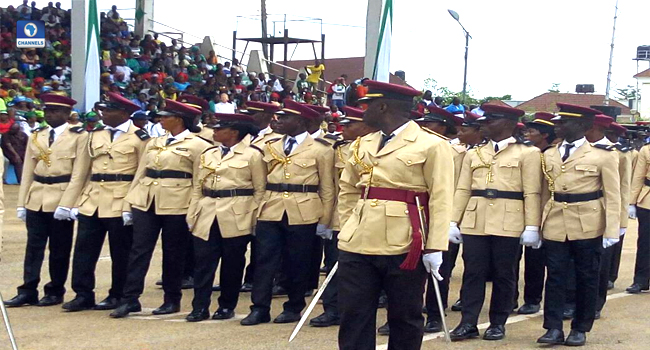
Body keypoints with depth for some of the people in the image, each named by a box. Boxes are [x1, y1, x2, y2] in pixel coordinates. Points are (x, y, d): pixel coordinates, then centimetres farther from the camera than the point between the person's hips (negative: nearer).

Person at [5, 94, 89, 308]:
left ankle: (55, 292, 14)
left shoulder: (78, 137, -4)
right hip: (36, 201, 4)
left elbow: (78, 175, -9)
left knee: (59, 250, 5)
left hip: (62, 201, -4)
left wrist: (66, 204, -16)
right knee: (33, 247, 4)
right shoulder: (36, 136, 11)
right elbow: (27, 172, 11)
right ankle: (28, 291, 8)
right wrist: (21, 203, 5)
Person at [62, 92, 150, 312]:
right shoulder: (95, 135, 14)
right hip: (91, 203, 5)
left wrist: (134, 207, -13)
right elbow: (88, 170, 16)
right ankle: (83, 295, 12)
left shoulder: (139, 138, -3)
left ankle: (117, 296, 15)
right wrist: (79, 201, 10)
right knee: (84, 250, 4)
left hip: (121, 204, -5)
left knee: (120, 253, 4)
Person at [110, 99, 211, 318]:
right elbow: (140, 173, 16)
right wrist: (130, 200, 8)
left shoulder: (197, 145, -2)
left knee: (173, 254, 4)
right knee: (139, 250, 0)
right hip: (145, 202, 5)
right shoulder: (154, 143, 16)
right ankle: (130, 299, 2)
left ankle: (172, 301, 15)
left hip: (176, 205, -5)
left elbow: (199, 181, -4)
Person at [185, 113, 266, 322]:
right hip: (207, 218, 4)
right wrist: (192, 215, 9)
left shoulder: (252, 155, -1)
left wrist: (253, 218, -7)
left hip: (236, 218, -4)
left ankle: (227, 306, 16)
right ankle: (200, 307, 4)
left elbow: (260, 189, -1)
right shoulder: (208, 154, 14)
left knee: (232, 264, 4)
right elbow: (198, 188, 16)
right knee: (203, 262, -1)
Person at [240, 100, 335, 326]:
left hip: (303, 215, -3)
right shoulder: (270, 147, 13)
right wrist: (256, 212, 6)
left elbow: (327, 188, 0)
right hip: (270, 212, 4)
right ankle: (259, 308, 5)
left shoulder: (320, 150, 0)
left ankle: (293, 308, 17)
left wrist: (324, 220, -2)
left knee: (298, 264, 5)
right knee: (265, 261, 0)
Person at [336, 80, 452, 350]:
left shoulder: (431, 146, -4)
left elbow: (440, 200, -8)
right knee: (353, 314, 5)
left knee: (405, 317, 7)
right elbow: (347, 191, 20)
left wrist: (434, 247, -14)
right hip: (357, 245, 5)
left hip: (404, 247, -5)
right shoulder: (362, 145, 12)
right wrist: (348, 230, 12)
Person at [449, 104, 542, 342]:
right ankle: (468, 323, 5)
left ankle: (498, 324, 14)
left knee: (503, 275, 5)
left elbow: (532, 193, -3)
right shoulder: (474, 154, 14)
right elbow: (463, 190, 11)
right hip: (474, 223, 3)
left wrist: (532, 227, -8)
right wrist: (453, 222, 5)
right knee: (473, 273, 1)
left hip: (508, 224, -3)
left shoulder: (527, 153, 3)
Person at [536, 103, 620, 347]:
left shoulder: (603, 155, -3)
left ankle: (580, 329, 16)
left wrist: (611, 231, -9)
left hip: (588, 227, -3)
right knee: (555, 277, 1)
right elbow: (545, 192, 10)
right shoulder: (549, 155, 9)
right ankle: (554, 328, 6)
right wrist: (537, 225, 6)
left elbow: (612, 195, -3)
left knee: (586, 278, 6)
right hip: (555, 226, 3)